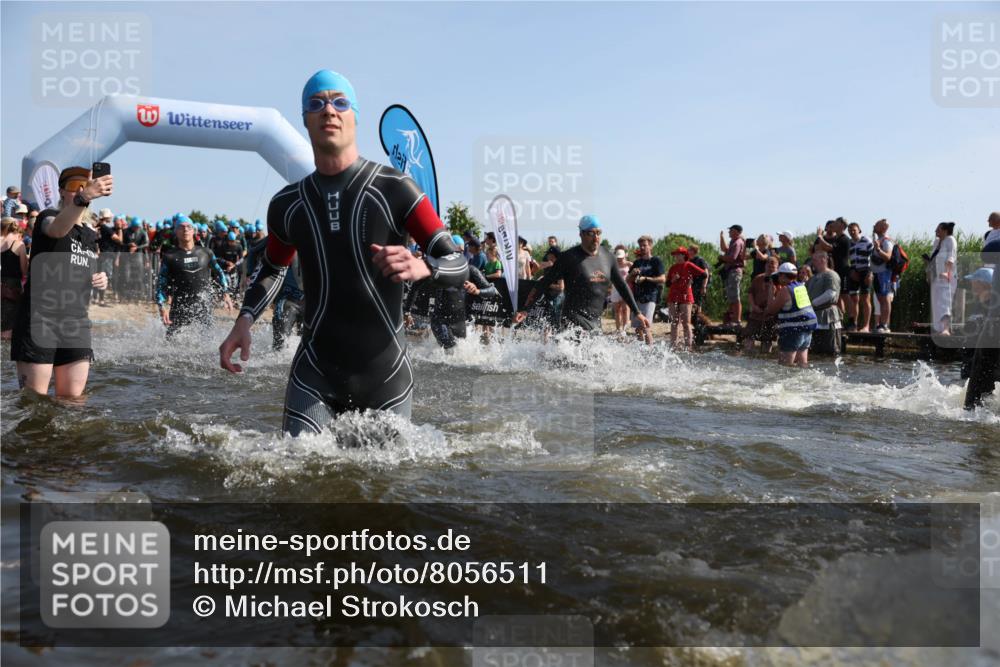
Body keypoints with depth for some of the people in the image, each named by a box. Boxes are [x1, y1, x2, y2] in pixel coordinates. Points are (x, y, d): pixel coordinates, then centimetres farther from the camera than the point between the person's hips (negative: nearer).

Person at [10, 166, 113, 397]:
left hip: (77, 321, 6)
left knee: (72, 399, 3)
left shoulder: (92, 235, 17)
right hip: (39, 319, -6)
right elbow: (57, 229, -29)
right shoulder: (48, 217, -2)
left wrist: (101, 280, 6)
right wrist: (84, 198, -47)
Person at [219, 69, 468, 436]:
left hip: (386, 373, -2)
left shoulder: (393, 189, -9)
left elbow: (458, 265, -10)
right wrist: (244, 321, 5)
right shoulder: (287, 205, 3)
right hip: (315, 373, 2)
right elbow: (272, 269, 22)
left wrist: (419, 267, -32)